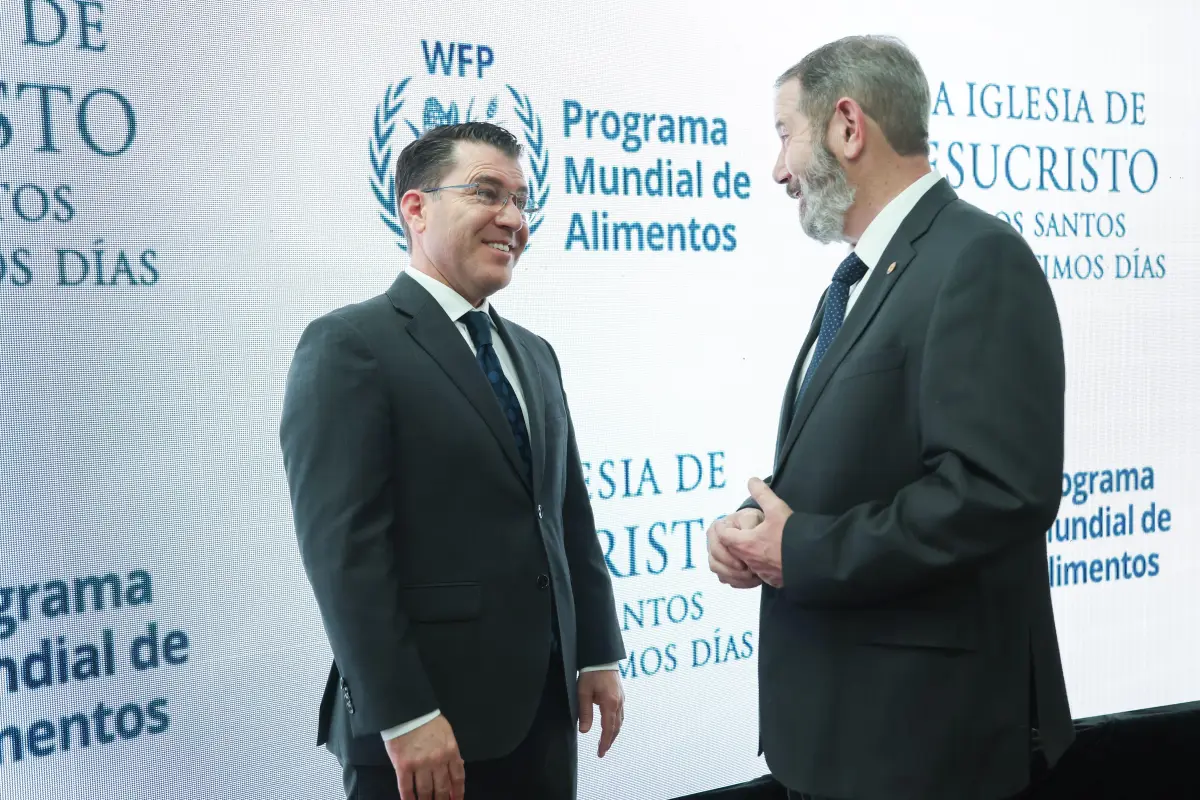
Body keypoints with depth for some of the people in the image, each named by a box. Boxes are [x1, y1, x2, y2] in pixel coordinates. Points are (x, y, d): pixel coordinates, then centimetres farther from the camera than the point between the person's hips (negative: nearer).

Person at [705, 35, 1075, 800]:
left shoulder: (978, 258, -16)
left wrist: (800, 553, -18)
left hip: (923, 717, -8)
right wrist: (759, 523, -3)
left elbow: (1000, 490, -26)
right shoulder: (860, 277, 13)